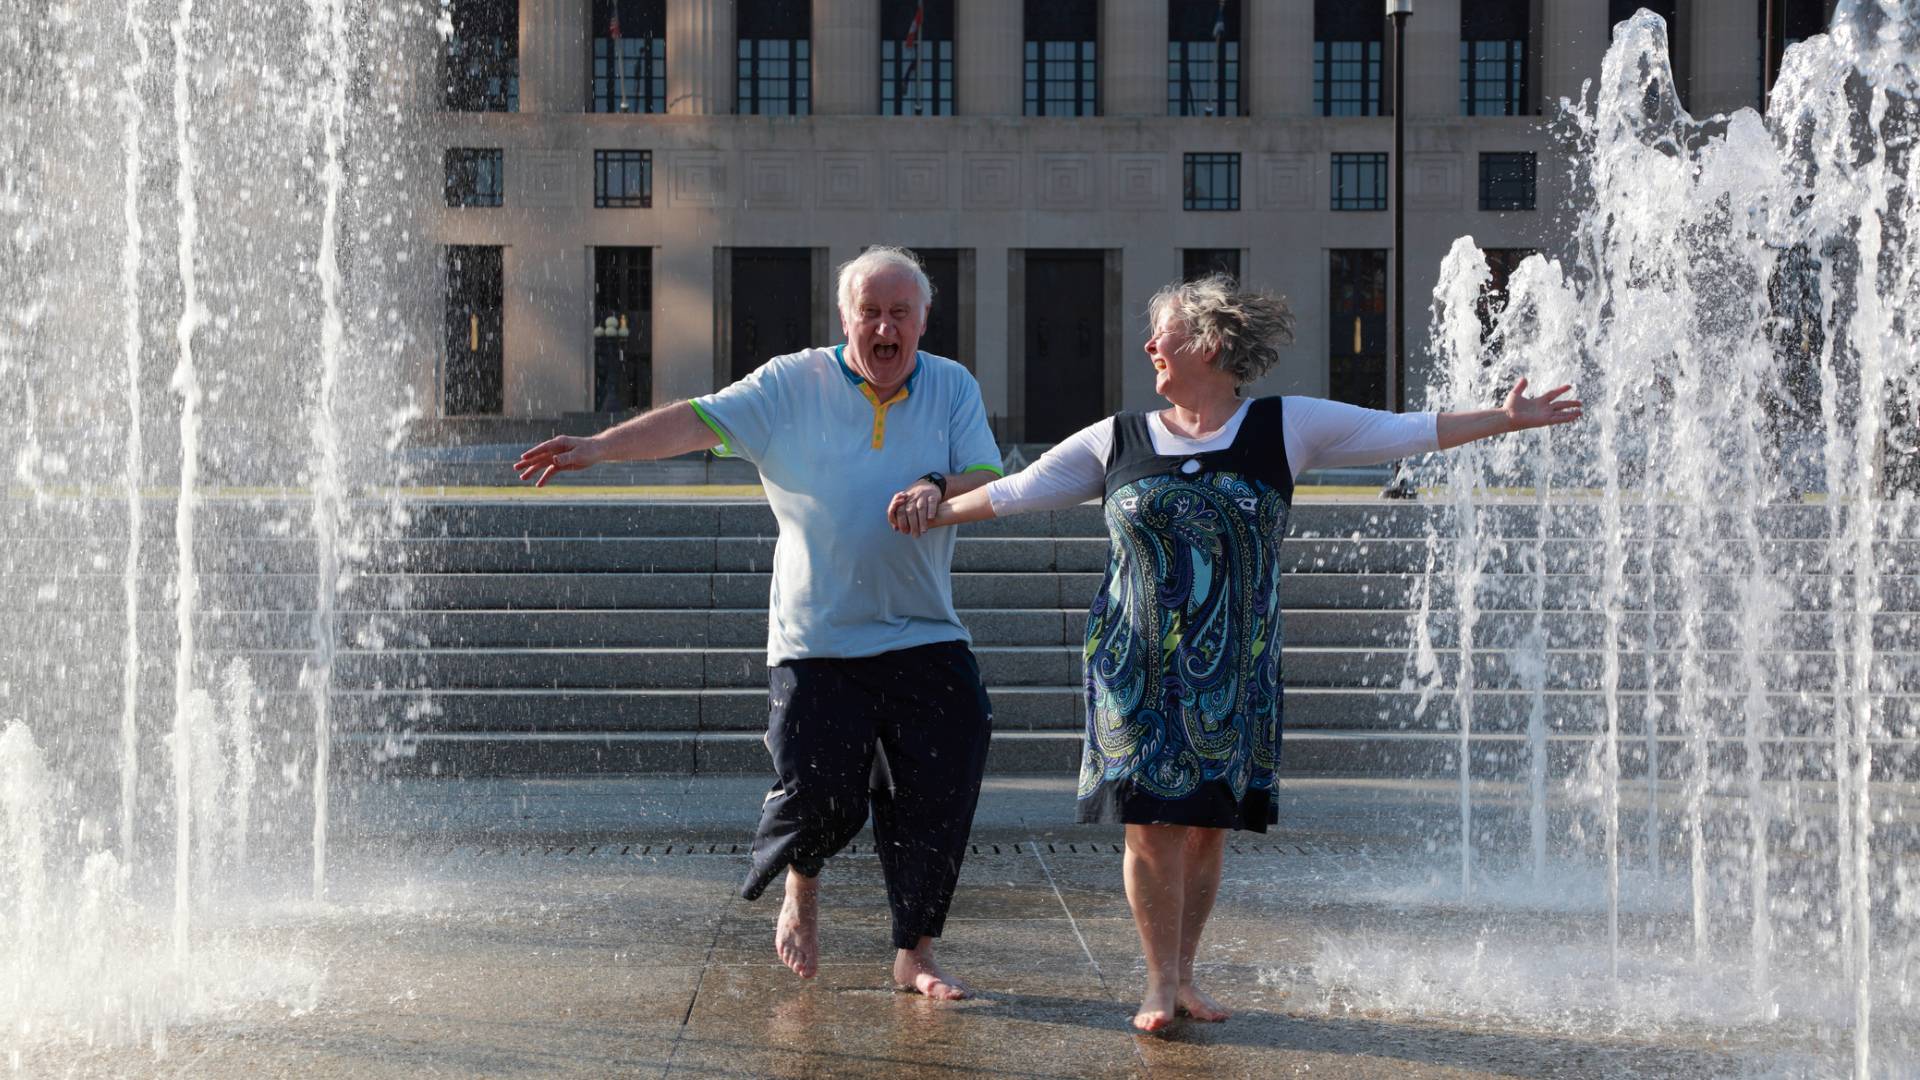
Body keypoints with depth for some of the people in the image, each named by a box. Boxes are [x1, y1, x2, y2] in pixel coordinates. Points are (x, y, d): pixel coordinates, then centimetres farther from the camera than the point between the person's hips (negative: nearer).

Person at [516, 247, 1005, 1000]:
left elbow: (991, 483, 2)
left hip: (925, 639, 2)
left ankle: (914, 955, 16)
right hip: (817, 641, -2)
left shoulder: (953, 388, 7)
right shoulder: (793, 385, 1)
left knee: (935, 801, 0)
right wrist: (598, 447, -19)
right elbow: (698, 421, -7)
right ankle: (801, 888, 28)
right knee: (820, 797, -8)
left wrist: (938, 487, -20)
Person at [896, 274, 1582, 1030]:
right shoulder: (1117, 441, 6)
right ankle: (1160, 981, 10)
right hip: (1138, 672, 0)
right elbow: (1017, 490, 14)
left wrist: (1505, 419, -2)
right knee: (1151, 825, -4)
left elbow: (1405, 433, 2)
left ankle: (1182, 975, 19)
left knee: (1208, 827, 4)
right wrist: (937, 511, 10)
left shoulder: (1284, 428, 2)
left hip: (1234, 675, 0)